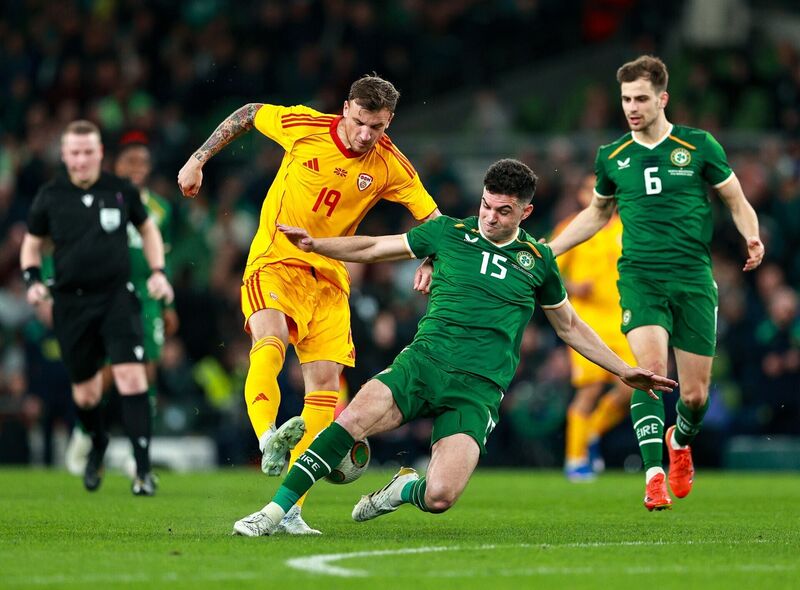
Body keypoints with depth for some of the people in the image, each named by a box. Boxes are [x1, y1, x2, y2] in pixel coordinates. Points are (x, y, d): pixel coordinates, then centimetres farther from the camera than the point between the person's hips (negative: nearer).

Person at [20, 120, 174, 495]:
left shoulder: (121, 191, 0)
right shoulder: (50, 197, 0)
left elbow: (147, 229, 17)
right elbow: (32, 243, 14)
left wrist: (158, 272, 5)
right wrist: (33, 280, -3)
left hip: (117, 296, -1)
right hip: (71, 303, 1)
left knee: (131, 376, -17)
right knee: (85, 392, 8)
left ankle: (143, 468, -14)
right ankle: (97, 447, 41)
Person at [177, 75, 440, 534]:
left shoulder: (391, 166, -5)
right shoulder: (305, 126, -10)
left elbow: (434, 220, 0)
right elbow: (248, 114, 7)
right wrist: (198, 161, 5)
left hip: (330, 277, 3)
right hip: (276, 261, -3)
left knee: (326, 385, -6)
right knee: (270, 343, -33)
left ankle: (290, 508, -3)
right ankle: (269, 441, -57)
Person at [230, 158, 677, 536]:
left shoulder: (537, 260, 11)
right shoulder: (448, 232, 9)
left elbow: (570, 327, 24)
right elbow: (374, 248, 18)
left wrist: (625, 372, 23)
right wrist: (317, 244, 3)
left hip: (480, 387, 0)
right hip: (425, 362, 0)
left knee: (440, 497, -22)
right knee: (356, 417, -30)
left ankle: (406, 489, 15)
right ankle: (276, 510, -22)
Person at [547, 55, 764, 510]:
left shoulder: (699, 146, 0)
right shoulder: (612, 157, 8)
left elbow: (738, 202, 7)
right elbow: (597, 215, 26)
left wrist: (752, 237, -13)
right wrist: (548, 250, 19)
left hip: (693, 279, -1)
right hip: (640, 279, 1)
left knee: (695, 393, 2)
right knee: (651, 366, -24)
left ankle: (681, 440, 38)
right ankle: (654, 475, -26)